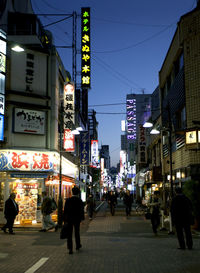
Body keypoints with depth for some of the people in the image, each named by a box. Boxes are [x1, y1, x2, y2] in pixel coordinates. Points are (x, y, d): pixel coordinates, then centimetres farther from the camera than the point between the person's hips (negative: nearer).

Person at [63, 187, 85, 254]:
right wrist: (82, 218, 9)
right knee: (77, 232, 18)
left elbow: (65, 210, -3)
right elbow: (82, 210, -5)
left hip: (69, 219, 0)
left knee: (69, 234, 3)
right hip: (77, 219, 0)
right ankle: (78, 246, 31)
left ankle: (70, 248, -3)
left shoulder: (68, 200, -4)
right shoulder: (80, 200, -7)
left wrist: (65, 220, 2)